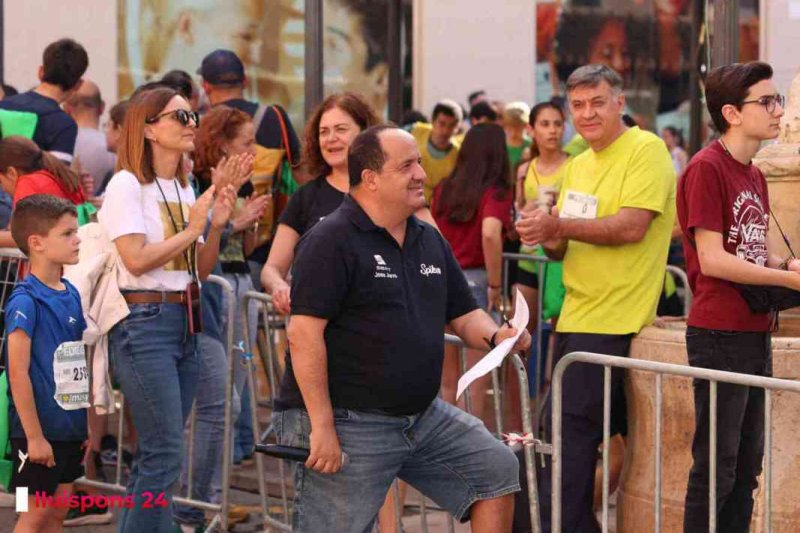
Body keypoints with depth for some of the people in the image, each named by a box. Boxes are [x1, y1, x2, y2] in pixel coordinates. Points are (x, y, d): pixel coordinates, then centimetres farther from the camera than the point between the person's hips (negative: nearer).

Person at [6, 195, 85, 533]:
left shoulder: (71, 295, 7)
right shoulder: (25, 301, -16)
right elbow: (18, 373, -18)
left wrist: (88, 425, 13)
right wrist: (34, 435, -18)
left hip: (70, 426, 7)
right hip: (38, 430, -7)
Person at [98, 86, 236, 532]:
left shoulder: (185, 189, 14)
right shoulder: (127, 185, -8)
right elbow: (137, 260, -18)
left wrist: (217, 226, 0)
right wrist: (191, 230, -11)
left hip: (185, 323, 8)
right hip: (144, 323, -8)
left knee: (155, 455, 10)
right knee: (166, 454, -11)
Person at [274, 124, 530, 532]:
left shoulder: (430, 241, 13)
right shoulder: (332, 240, -13)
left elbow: (464, 315, 19)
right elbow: (304, 333, -19)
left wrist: (495, 336, -6)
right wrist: (322, 427, -23)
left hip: (423, 417, 8)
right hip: (346, 422, -8)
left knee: (496, 470, 5)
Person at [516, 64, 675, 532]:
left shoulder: (646, 151, -9)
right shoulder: (580, 165, 17)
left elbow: (631, 228, -20)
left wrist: (559, 225, -18)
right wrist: (551, 240, -4)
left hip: (613, 320, -8)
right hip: (576, 315, 8)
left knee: (572, 428, -10)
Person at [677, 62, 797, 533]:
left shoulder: (755, 176, 14)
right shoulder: (707, 168, -13)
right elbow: (712, 260, -18)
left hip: (755, 333, 9)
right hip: (720, 334, -9)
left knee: (747, 468, 13)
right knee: (717, 466, -4)